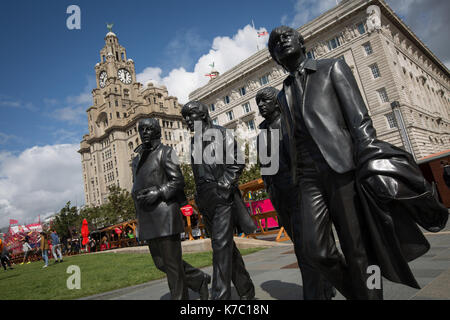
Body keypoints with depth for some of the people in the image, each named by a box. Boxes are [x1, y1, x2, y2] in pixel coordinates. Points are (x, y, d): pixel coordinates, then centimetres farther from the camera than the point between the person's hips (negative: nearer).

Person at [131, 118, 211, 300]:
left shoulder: (165, 152, -1)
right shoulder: (137, 159, 20)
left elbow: (178, 181, -7)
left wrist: (158, 192, -19)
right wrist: (137, 196, 6)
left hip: (164, 213, -7)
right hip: (147, 218, 8)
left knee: (172, 262, -1)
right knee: (161, 262, 12)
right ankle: (200, 280, 28)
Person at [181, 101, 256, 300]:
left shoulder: (220, 134, 1)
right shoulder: (194, 143, 20)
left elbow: (237, 163, -7)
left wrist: (223, 186, -14)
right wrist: (199, 196, 13)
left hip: (223, 196, -6)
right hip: (205, 200, 7)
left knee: (221, 244, -11)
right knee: (226, 244, 11)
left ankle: (220, 295, -7)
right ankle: (245, 290, 24)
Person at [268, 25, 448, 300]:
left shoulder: (332, 68, 10)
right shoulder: (283, 95, 23)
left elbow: (360, 120, -1)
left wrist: (370, 162, -14)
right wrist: (299, 186, 17)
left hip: (344, 167, -3)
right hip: (310, 176, 4)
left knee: (358, 252, -2)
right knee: (313, 249, -8)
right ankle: (357, 290, 18)